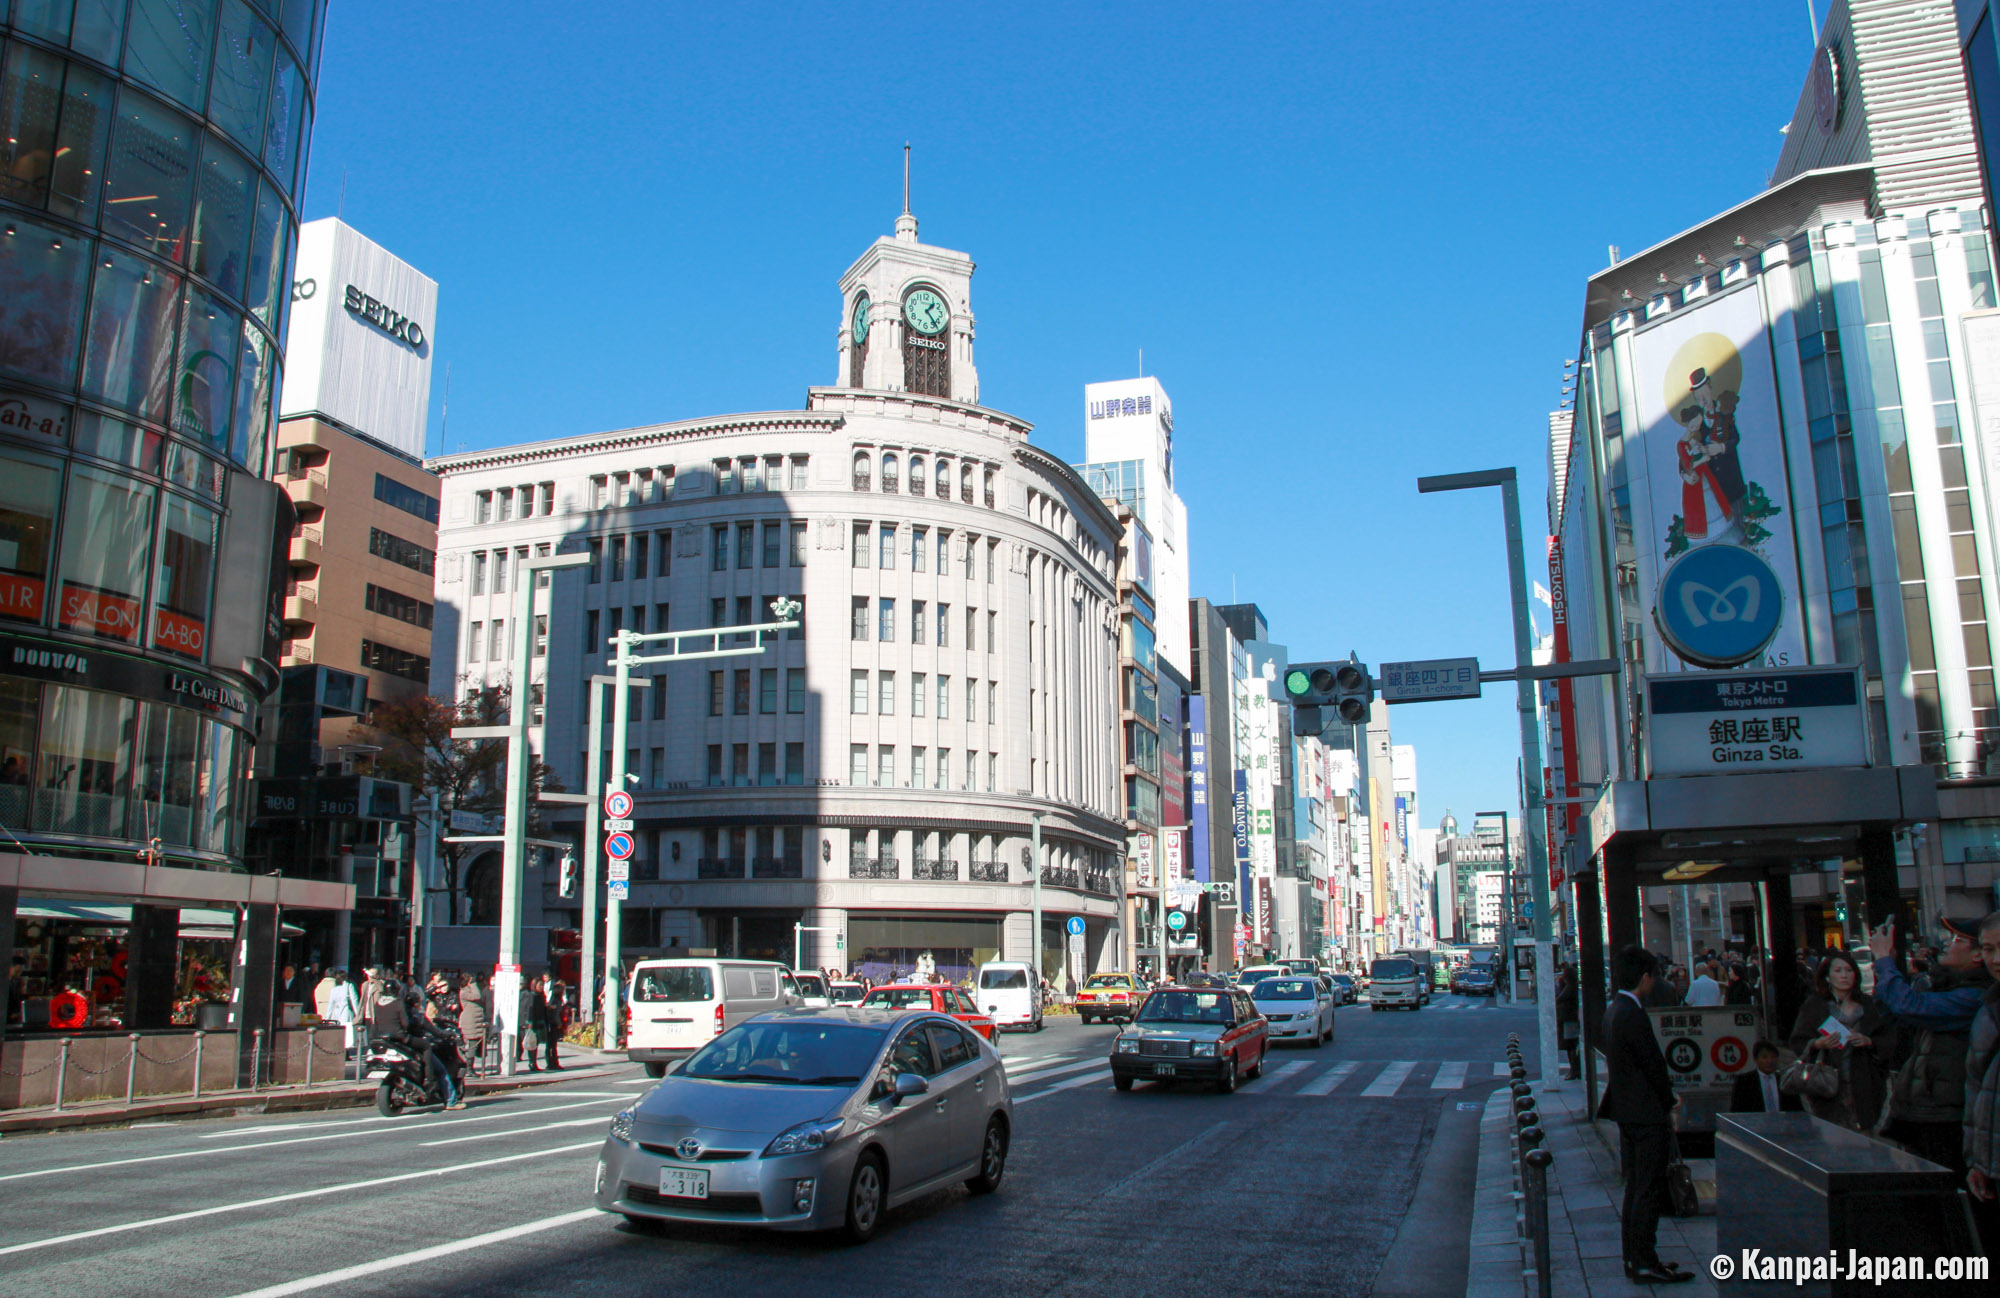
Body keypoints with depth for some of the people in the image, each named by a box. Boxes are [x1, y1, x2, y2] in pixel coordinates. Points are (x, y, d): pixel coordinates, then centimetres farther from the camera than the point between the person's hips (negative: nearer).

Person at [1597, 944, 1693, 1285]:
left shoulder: (1613, 1010, 10)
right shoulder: (1633, 1015, -21)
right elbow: (1654, 1064, -16)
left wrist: (1666, 1096, 11)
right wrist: (1669, 1101, -1)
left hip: (1627, 1112, 10)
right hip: (1646, 1113, -10)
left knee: (1636, 1187, 15)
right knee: (1649, 1190, -3)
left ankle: (1634, 1258, 21)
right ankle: (1644, 1263, 1)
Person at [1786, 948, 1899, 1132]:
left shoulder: (1869, 1005, 10)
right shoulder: (1814, 1005, 3)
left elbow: (1891, 1041, 9)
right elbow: (1797, 1043, 2)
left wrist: (1869, 1042, -9)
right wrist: (1818, 1044, -17)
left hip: (1863, 1087, 2)